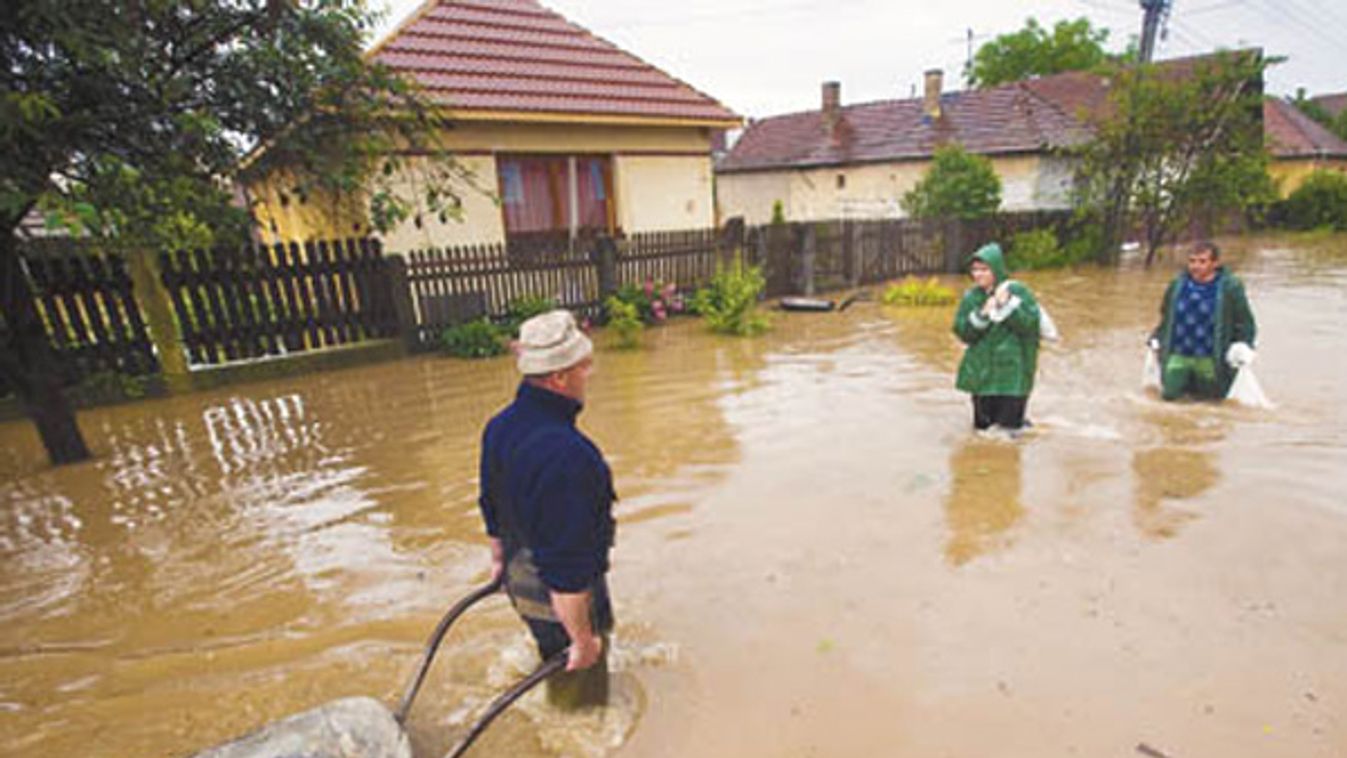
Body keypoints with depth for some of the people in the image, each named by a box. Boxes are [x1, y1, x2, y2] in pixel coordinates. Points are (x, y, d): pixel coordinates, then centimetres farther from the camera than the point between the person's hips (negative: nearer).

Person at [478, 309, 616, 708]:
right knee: (579, 687, 19)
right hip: (564, 596, -8)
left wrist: (499, 558, 23)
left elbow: (492, 506, 7)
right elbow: (566, 570, -32)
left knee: (554, 659, 34)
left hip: (521, 578, 9)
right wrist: (583, 638, -18)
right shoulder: (566, 454, -38)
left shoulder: (500, 426, -8)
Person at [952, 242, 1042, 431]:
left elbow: (1031, 324, -14)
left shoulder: (1017, 291, -6)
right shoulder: (971, 297, 2)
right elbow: (962, 332, -3)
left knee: (1009, 430, -3)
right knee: (982, 427, 11)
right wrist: (982, 315, -17)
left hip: (1012, 372, -3)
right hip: (982, 373, 3)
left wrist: (1007, 305, -23)